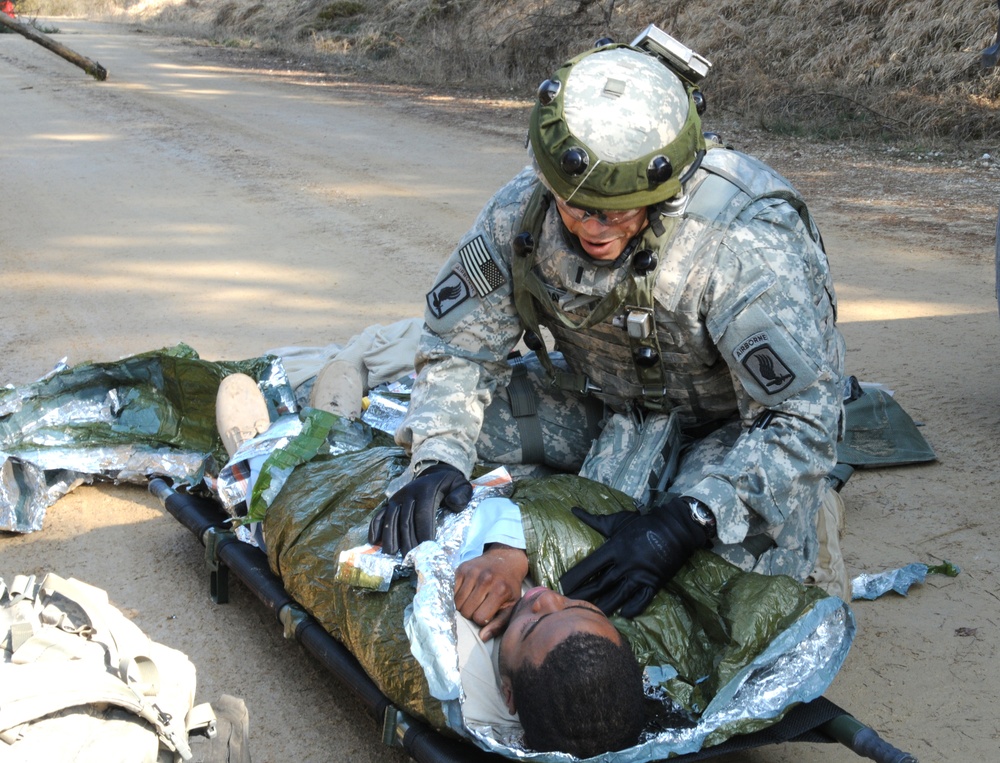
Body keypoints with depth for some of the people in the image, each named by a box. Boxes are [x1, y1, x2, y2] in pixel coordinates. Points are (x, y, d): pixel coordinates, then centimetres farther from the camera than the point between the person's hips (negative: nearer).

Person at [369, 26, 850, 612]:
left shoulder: (748, 242, -36)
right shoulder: (523, 210, -21)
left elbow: (801, 417, -33)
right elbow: (459, 349, -10)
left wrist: (687, 523, -44)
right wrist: (436, 460, -28)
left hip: (735, 423, -4)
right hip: (605, 403, 5)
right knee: (458, 417, -12)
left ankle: (810, 502, 5)